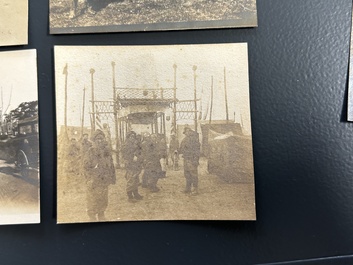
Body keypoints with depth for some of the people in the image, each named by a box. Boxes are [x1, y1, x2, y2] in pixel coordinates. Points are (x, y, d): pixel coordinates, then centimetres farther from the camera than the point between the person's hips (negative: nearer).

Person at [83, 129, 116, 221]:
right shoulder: (90, 152, -10)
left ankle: (101, 216, 31)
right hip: (94, 182, -5)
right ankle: (92, 217, 20)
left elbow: (111, 165, 12)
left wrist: (112, 177, 9)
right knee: (93, 200, 3)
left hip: (104, 181, 5)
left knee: (104, 200, 14)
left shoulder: (107, 151, 6)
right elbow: (86, 167, -11)